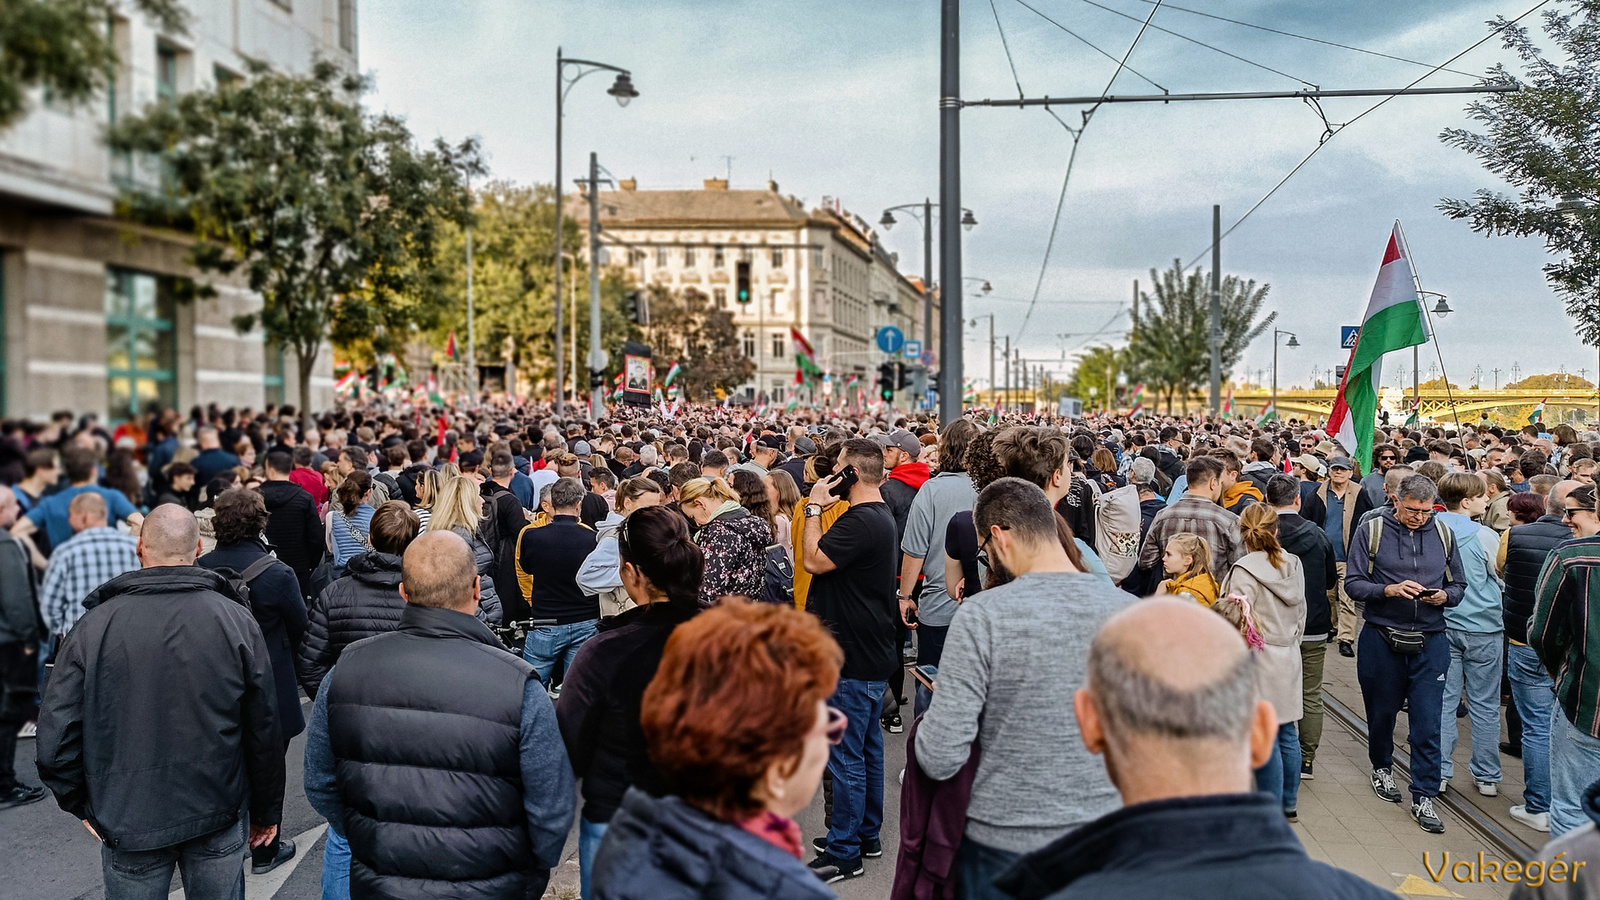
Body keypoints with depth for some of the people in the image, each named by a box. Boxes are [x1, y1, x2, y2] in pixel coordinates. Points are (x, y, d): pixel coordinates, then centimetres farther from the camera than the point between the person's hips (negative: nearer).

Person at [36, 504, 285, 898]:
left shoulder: (94, 626, -11)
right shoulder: (237, 621, -9)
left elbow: (55, 739, -9)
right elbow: (265, 730, -5)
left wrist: (83, 805, 8)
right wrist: (267, 811, 8)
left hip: (127, 821, 0)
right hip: (218, 820, 0)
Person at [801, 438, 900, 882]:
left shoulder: (861, 521, -22)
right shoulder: (880, 514, 11)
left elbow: (815, 560, -21)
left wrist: (814, 507, -12)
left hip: (854, 659, -11)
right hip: (872, 651, 11)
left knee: (845, 756, -2)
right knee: (868, 748, 19)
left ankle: (844, 853, 7)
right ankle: (868, 834, 32)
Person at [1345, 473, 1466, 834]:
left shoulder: (1443, 534, 6)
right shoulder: (1371, 531, -3)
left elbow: (1459, 585, 11)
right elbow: (1353, 583, -6)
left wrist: (1445, 595, -11)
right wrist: (1390, 590, -22)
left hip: (1430, 641, 1)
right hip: (1381, 638, -1)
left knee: (1428, 721, -2)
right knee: (1381, 712, 14)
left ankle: (1424, 798, 6)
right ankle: (1382, 767, 40)